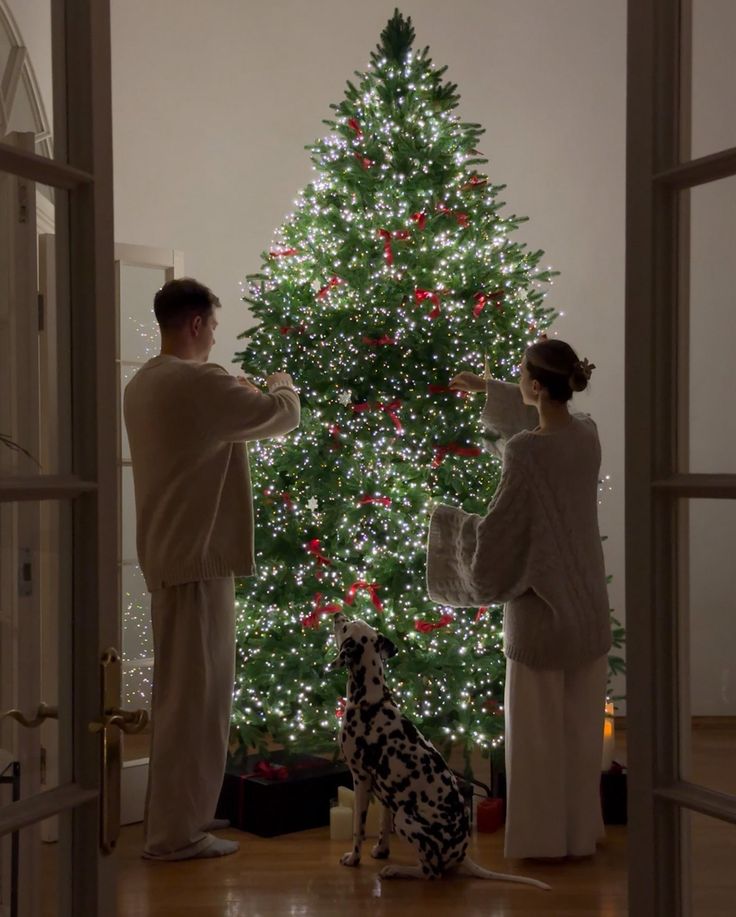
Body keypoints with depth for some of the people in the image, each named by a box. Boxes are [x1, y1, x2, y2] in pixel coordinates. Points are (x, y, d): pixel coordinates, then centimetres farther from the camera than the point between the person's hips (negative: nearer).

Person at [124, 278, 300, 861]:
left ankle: (179, 814, 26)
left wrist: (244, 397, 22)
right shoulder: (197, 383, -17)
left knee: (181, 689, 17)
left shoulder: (143, 386, 13)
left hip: (168, 556, 10)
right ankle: (175, 832, 2)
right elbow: (284, 416, -9)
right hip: (199, 558, -10)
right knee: (197, 693, -4)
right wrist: (281, 385, 11)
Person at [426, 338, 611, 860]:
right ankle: (582, 831, 24)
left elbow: (499, 531, -16)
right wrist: (489, 390, 36)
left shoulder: (525, 451, -20)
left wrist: (451, 524, 4)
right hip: (589, 606, 6)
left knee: (540, 727, 6)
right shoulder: (588, 435, 1)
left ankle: (545, 837, 15)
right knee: (581, 723, 14)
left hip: (540, 608, -6)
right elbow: (544, 419, 25)